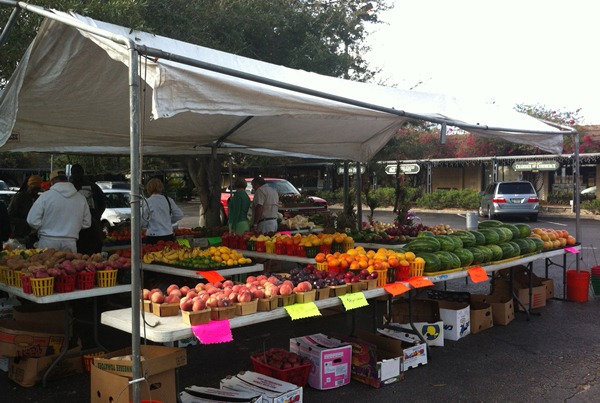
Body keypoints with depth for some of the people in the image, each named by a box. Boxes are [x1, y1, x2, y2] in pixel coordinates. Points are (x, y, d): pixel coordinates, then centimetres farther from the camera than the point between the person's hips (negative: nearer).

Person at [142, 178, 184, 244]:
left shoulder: (147, 202, -7)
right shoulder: (168, 200, 2)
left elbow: (143, 223, -4)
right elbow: (179, 215, 5)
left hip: (153, 237, -3)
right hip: (168, 236, 3)